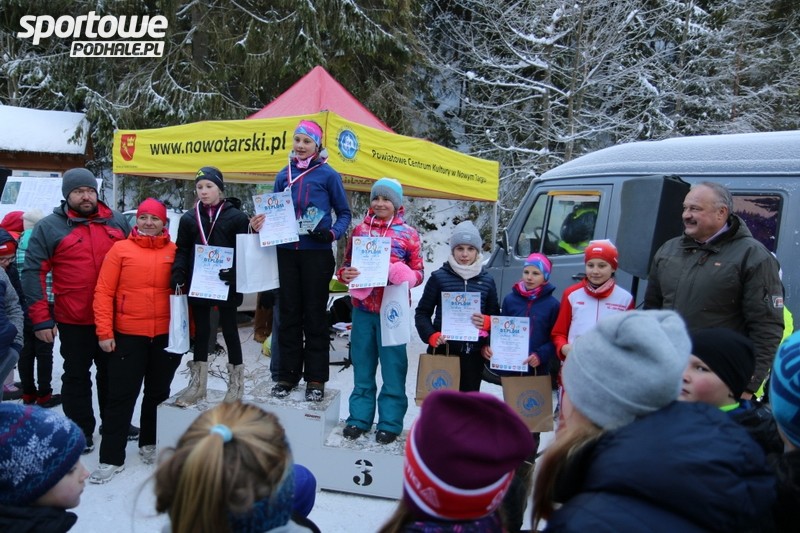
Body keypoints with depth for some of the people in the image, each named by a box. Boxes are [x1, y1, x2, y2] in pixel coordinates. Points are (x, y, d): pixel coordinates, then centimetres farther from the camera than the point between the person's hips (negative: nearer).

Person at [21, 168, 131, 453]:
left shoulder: (117, 221, 4)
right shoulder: (49, 227, -6)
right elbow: (33, 272, -8)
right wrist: (41, 318, -12)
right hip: (74, 321, -3)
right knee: (76, 377, 10)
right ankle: (81, 432, 23)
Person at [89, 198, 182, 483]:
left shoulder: (175, 252, 3)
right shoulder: (120, 249, -2)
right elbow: (103, 292, -4)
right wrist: (104, 332, -9)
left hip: (167, 334, 2)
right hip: (128, 335, -2)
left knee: (158, 393, 14)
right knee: (121, 395, 3)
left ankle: (149, 444, 33)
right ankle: (111, 458, 12)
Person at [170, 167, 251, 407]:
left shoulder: (236, 216, -3)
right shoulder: (189, 218, 7)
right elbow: (182, 250, 8)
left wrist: (233, 272, -22)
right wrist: (178, 273, -10)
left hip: (226, 284, -3)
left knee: (229, 329, 7)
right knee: (201, 331, 11)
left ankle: (236, 382, 18)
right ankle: (197, 383, 22)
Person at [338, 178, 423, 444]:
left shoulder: (408, 234, 1)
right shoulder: (360, 230, 9)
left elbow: (418, 272, 3)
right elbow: (346, 264, 15)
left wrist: (405, 277, -18)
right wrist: (344, 274, -7)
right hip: (362, 307, 3)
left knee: (393, 367, 2)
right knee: (362, 366, 11)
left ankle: (390, 422, 12)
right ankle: (359, 417, 21)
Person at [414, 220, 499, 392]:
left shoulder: (487, 281, 9)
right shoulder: (439, 277, 1)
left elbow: (495, 316, 17)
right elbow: (422, 313, 5)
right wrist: (432, 336, -12)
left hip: (473, 354, 3)